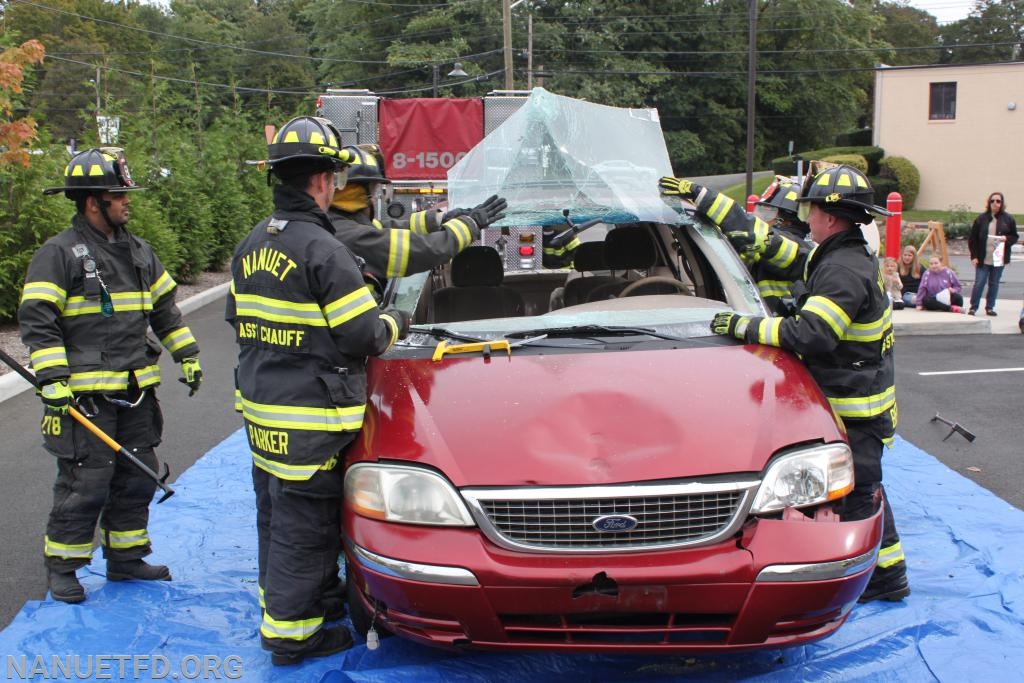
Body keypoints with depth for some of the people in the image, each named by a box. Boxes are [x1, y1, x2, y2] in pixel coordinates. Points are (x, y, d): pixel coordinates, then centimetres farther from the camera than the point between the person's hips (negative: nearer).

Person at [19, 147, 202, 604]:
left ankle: (125, 558, 28)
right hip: (86, 397, -7)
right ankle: (61, 567, 15)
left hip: (137, 394, 7)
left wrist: (187, 356, 15)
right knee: (83, 485, -2)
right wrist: (52, 382, -20)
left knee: (137, 479, 14)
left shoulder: (139, 251, 14)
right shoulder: (59, 254, -8)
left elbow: (164, 308, 22)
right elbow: (37, 321, -13)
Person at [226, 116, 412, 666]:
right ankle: (290, 633, 13)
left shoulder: (250, 246, 8)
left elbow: (236, 316, 18)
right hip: (310, 422, -9)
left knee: (275, 518, 22)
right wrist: (395, 323, 2)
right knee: (304, 528, 3)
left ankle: (278, 605, 37)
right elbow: (363, 336, -18)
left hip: (260, 412, 9)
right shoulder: (323, 250, -19)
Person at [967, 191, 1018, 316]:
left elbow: (1015, 237, 8)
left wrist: (1006, 238, -15)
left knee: (994, 284, 8)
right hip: (982, 259, -1)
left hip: (999, 258, 1)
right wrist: (974, 256, -4)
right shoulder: (981, 219, 1)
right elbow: (972, 238, 2)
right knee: (979, 283, -2)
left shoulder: (1008, 219, 3)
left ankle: (990, 307, 18)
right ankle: (973, 307, 7)